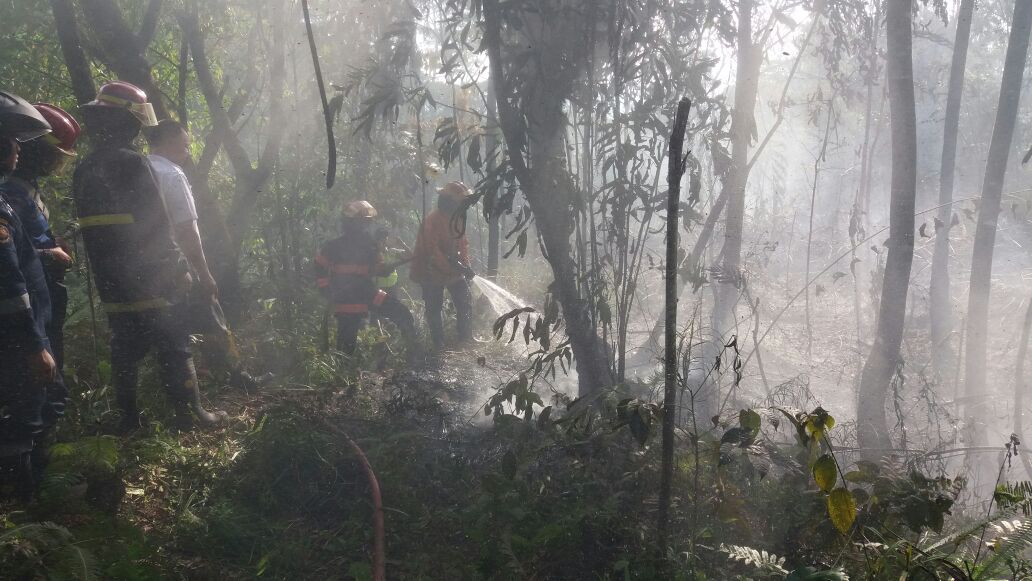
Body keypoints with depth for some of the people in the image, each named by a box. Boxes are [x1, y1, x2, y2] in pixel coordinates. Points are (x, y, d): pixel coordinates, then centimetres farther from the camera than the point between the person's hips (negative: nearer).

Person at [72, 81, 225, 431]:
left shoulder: (84, 170, 11)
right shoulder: (132, 163, -15)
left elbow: (94, 225, 14)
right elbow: (156, 222, -18)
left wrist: (105, 272, 18)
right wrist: (176, 269, -11)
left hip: (111, 282, 8)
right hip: (149, 281, -7)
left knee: (125, 350, 13)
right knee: (173, 348, 0)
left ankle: (129, 418, 19)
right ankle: (190, 415, 4)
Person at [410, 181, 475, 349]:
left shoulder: (457, 219, 3)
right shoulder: (432, 220, -21)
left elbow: (463, 243, 7)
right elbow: (433, 250, -26)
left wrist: (465, 265, -9)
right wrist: (454, 267, -29)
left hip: (453, 271, 7)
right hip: (432, 272, -7)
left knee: (466, 302, 6)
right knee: (434, 309, 2)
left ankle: (466, 339, 19)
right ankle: (439, 345, 13)